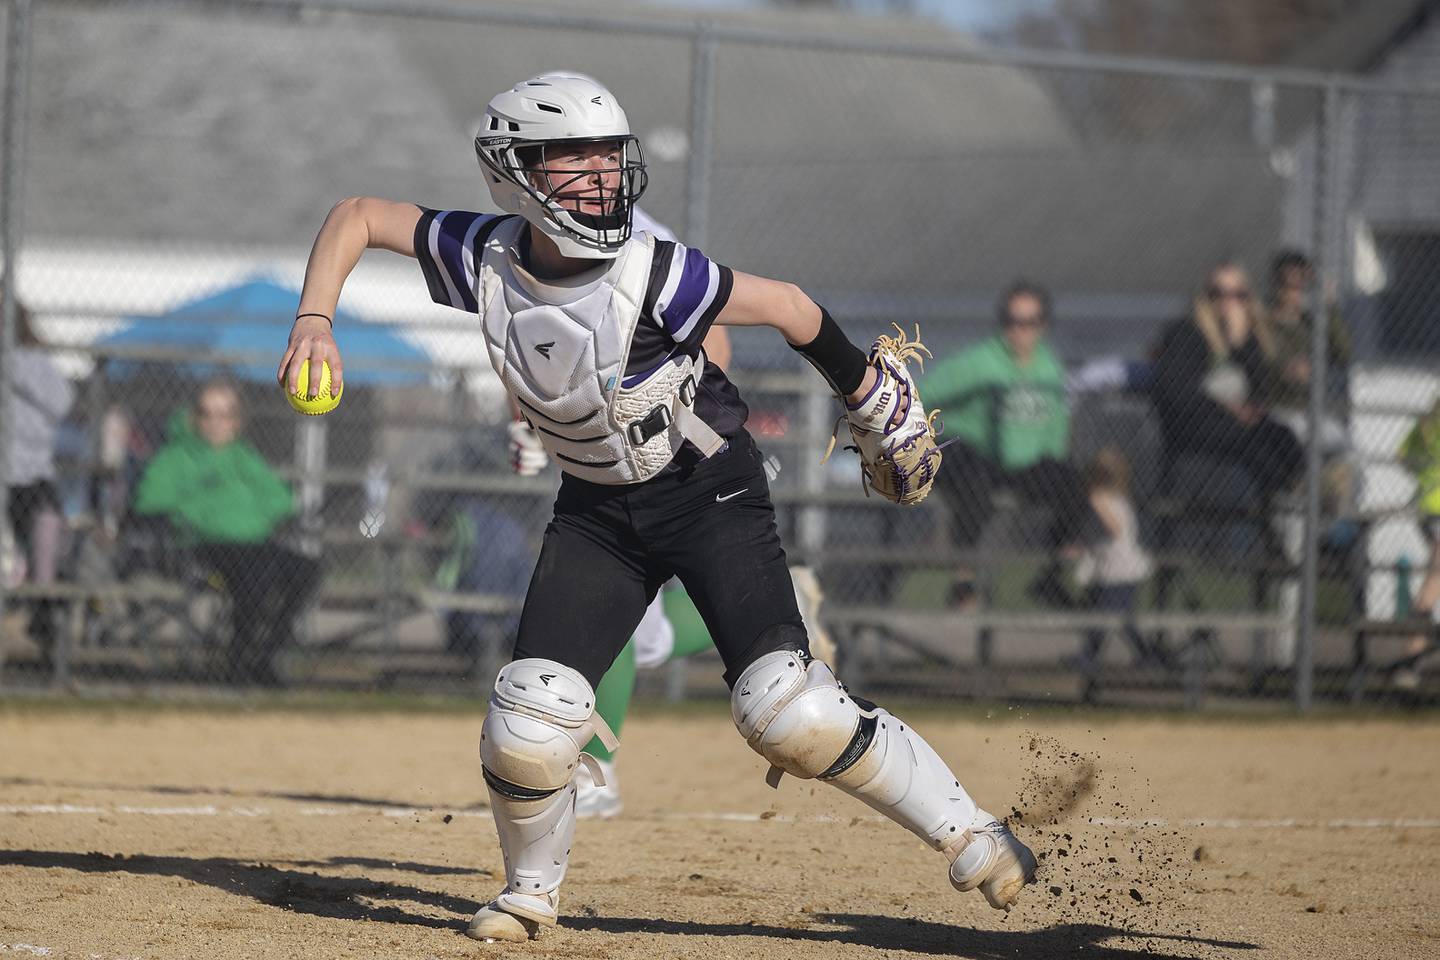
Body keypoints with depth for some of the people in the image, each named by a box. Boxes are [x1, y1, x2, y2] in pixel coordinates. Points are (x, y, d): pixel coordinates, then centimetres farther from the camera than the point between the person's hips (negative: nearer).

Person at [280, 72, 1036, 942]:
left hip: (713, 494, -4)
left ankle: (968, 833, -6)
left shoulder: (653, 275, -26)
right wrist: (314, 322, -15)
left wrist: (874, 400, 2)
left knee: (785, 708, -20)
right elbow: (360, 215, 0)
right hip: (597, 511, 4)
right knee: (530, 725, -11)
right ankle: (532, 891, 16)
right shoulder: (487, 258, -14)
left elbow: (789, 308, -11)